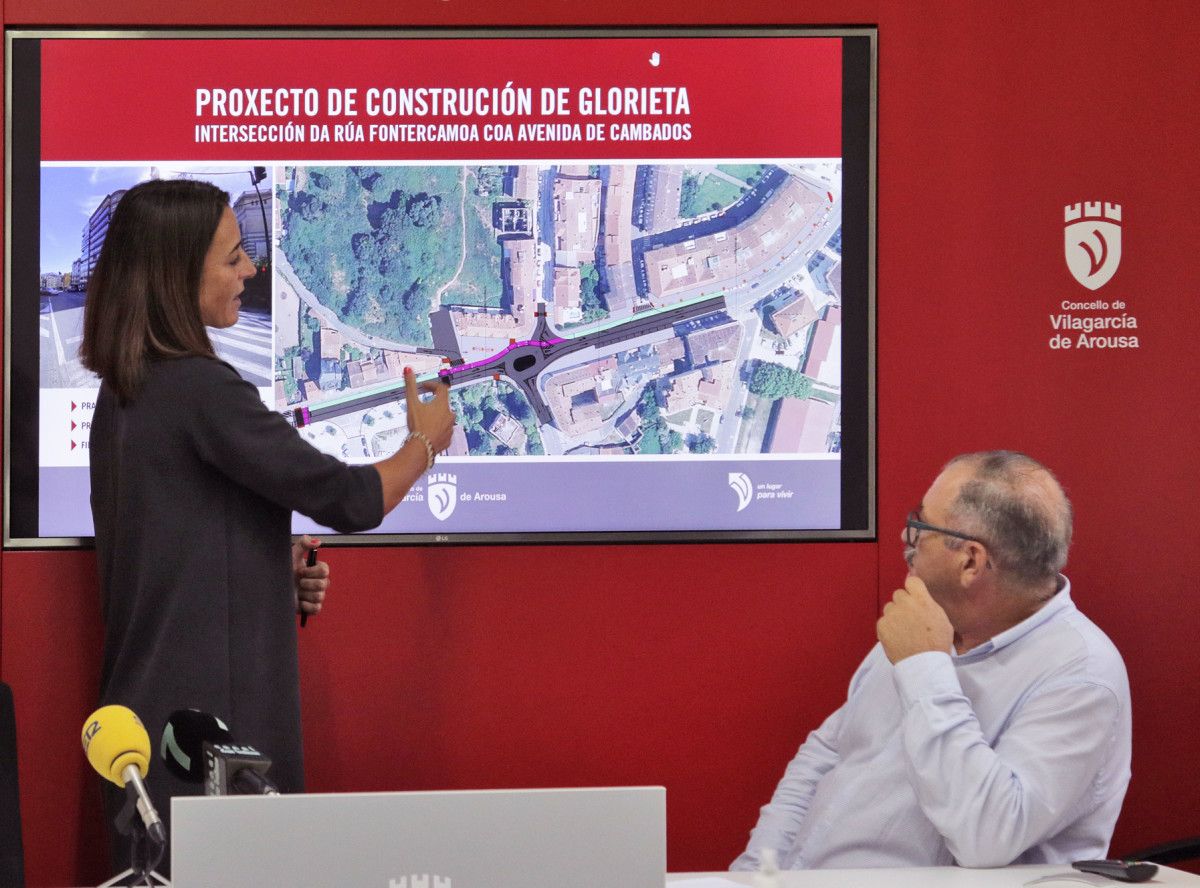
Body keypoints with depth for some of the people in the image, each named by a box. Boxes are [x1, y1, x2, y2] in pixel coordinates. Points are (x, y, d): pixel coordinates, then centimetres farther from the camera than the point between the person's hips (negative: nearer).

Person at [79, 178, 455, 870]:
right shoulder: (201, 390, -17)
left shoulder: (125, 391, 10)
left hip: (147, 700, 9)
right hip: (212, 710, -9)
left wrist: (277, 571, 8)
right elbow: (350, 500, -13)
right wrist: (425, 442, 6)